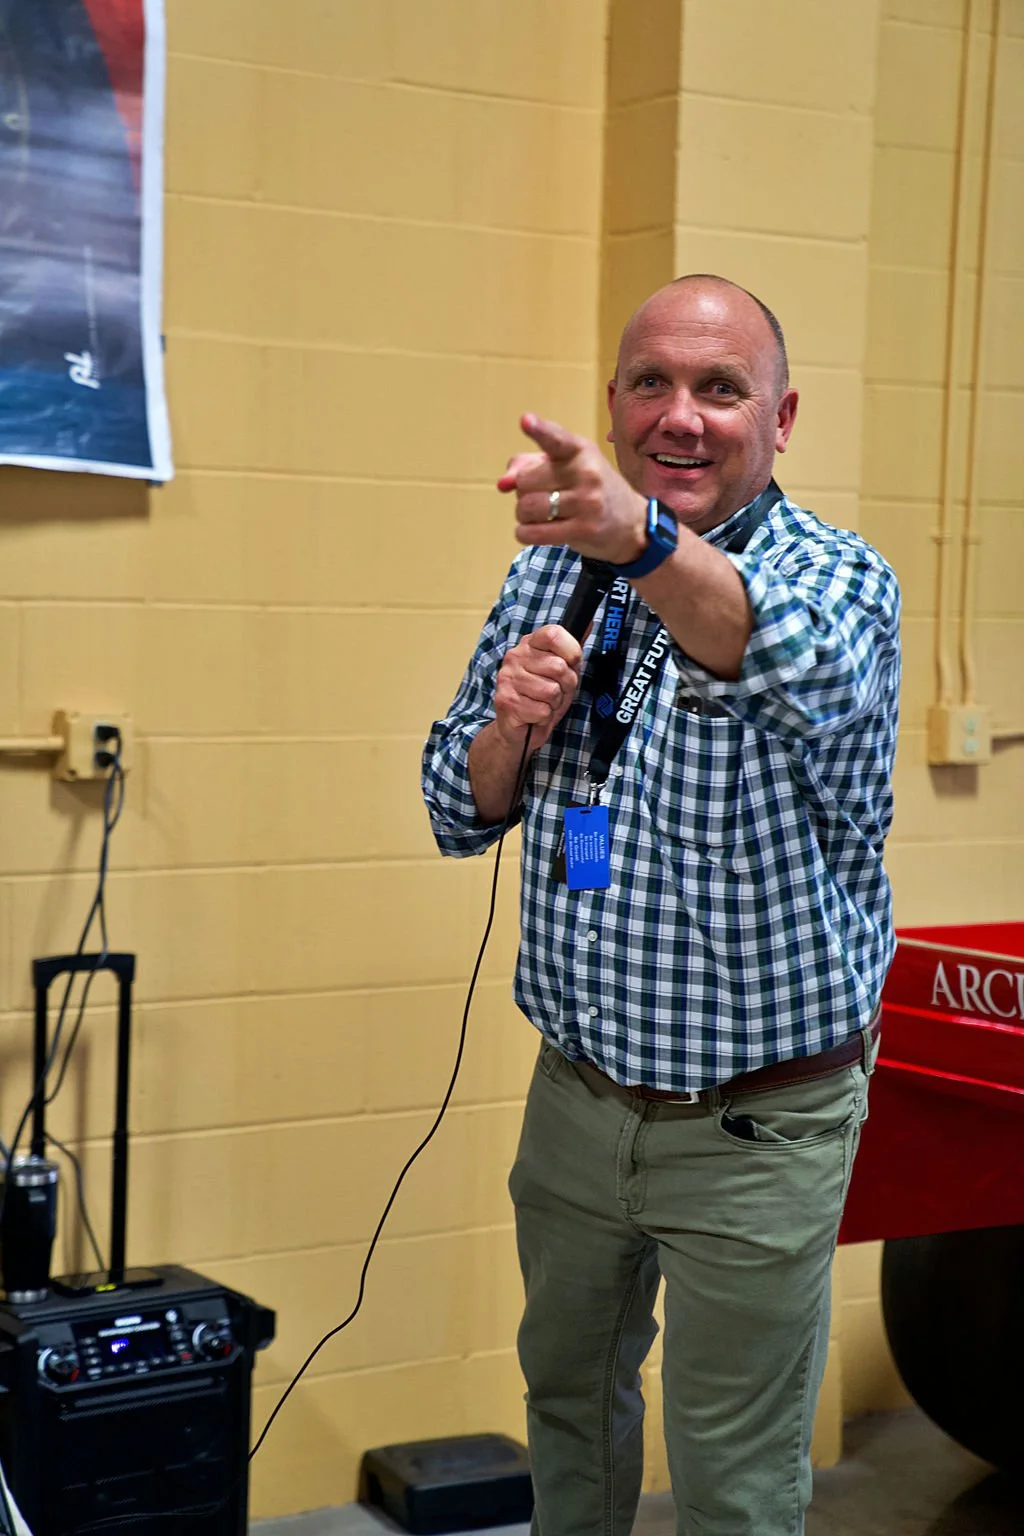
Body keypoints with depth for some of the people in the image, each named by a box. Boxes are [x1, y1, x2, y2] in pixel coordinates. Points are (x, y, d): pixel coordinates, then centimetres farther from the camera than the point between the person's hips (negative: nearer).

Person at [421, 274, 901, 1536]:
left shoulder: (835, 578, -14)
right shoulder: (552, 572, 2)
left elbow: (809, 671, -40)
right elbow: (459, 816, 7)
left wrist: (643, 543, -59)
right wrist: (511, 726, -15)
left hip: (753, 1131, -5)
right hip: (575, 1093, 5)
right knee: (567, 1394, 23)